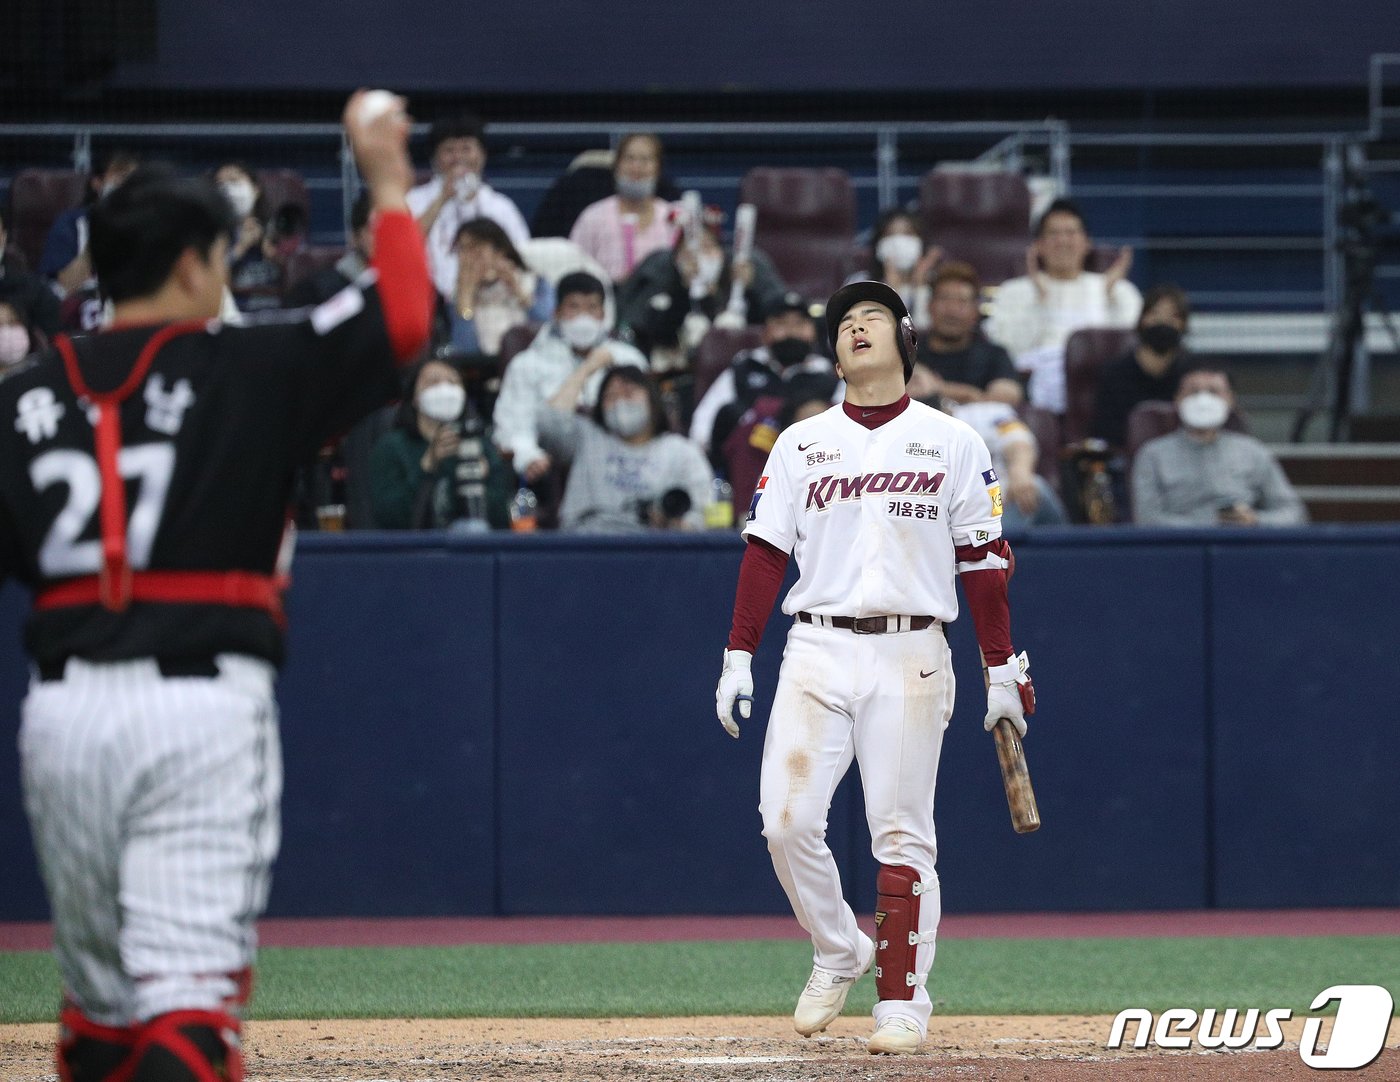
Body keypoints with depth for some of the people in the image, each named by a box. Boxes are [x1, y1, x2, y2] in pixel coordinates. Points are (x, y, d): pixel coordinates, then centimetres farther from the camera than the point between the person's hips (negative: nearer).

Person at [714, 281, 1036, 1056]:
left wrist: (1003, 670, 2)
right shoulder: (800, 444, 12)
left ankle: (902, 1001, 2)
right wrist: (738, 655, 1)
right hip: (817, 651, 2)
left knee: (901, 834, -4)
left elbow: (983, 560, 6)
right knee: (788, 818, -9)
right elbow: (766, 553, 9)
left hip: (910, 657, -2)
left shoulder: (951, 442, 7)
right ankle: (836, 953, 13)